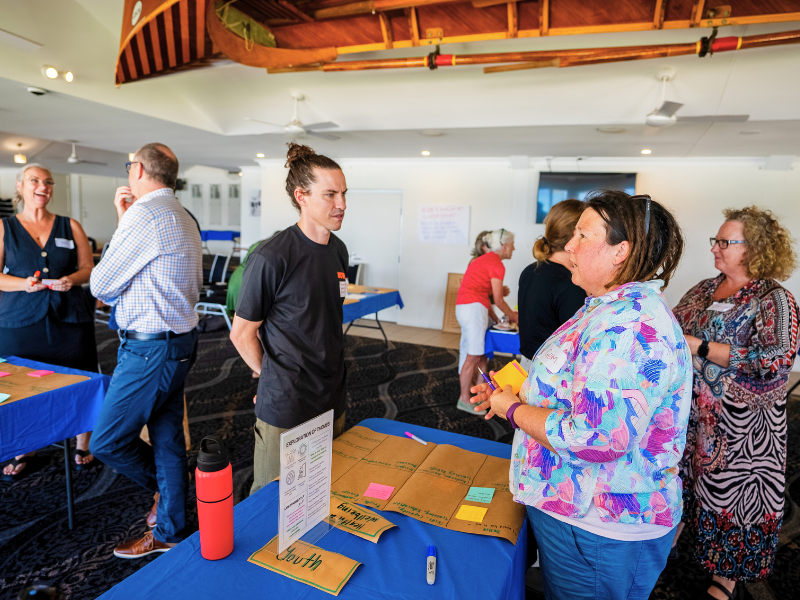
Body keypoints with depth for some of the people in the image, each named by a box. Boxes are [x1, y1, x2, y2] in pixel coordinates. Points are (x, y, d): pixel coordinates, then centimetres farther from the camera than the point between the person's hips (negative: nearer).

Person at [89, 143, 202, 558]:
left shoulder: (145, 216, -17)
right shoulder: (183, 218, 14)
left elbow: (101, 285, -9)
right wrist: (124, 221, 13)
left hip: (149, 349, -10)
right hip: (178, 342, 10)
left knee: (106, 443, 5)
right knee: (167, 441, 17)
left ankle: (166, 489, 26)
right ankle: (169, 533, 31)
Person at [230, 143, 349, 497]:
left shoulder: (338, 250, 3)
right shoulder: (271, 258, -20)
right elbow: (242, 333, -11)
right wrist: (273, 375, -1)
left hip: (332, 401, 6)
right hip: (285, 407, -6)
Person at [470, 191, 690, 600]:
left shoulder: (628, 326, -29)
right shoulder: (610, 309, 7)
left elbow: (595, 439, -35)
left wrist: (513, 409, -20)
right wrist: (516, 394, 6)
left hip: (597, 531, -9)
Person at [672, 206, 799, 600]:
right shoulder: (704, 290, 5)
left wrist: (701, 347, -26)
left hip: (739, 426, -5)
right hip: (689, 412, 5)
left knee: (731, 488, 10)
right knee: (682, 476, 18)